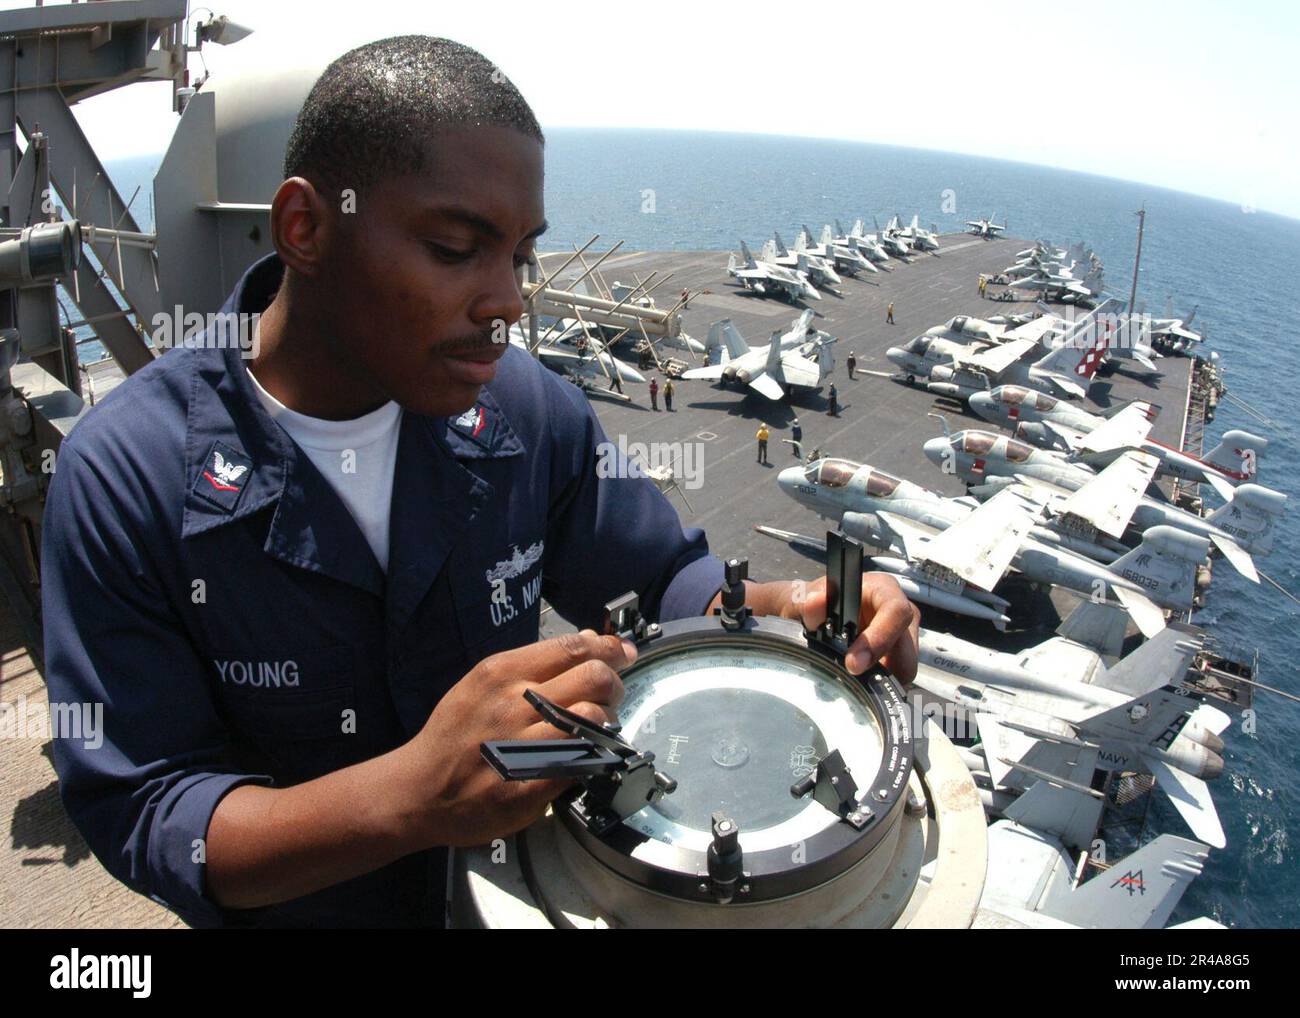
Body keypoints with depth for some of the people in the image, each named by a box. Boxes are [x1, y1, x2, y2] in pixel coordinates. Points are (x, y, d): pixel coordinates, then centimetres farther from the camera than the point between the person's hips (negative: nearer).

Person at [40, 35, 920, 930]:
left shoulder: (524, 405, -13)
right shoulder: (125, 476, -23)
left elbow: (661, 581, -3)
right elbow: (136, 816, -23)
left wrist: (786, 609, -24)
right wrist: (409, 796, -39)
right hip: (300, 908, 0)